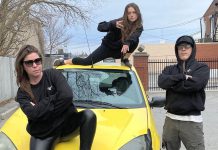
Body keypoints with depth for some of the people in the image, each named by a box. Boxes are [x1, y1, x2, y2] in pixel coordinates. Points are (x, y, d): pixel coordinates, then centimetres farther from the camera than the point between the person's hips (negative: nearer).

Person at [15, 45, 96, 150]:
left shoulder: (53, 74, -5)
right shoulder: (22, 92, -2)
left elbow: (67, 96, -22)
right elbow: (33, 114, -19)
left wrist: (41, 110, -16)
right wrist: (53, 98, -15)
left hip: (67, 122, 0)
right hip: (43, 133, 0)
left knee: (88, 115, -29)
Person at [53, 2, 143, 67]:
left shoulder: (138, 27, -15)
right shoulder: (120, 22, -21)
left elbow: (133, 36, -37)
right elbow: (100, 27, -32)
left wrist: (127, 43, -57)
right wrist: (114, 25, -50)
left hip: (120, 50, 2)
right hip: (107, 47, -2)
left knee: (135, 41, -27)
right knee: (87, 61, -14)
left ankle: (125, 59, -7)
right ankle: (63, 62, 3)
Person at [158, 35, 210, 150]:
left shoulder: (202, 67, 2)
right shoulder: (170, 69, 12)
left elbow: (195, 84, -17)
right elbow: (162, 82, -8)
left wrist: (172, 84, -6)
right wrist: (182, 77, -15)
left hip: (192, 121, -4)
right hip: (171, 119, 4)